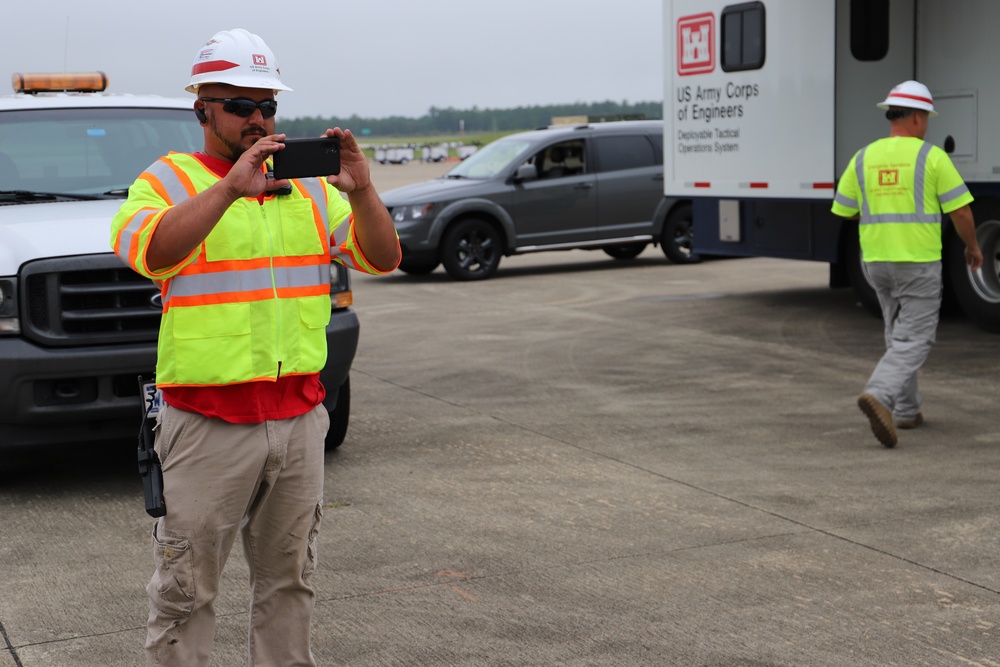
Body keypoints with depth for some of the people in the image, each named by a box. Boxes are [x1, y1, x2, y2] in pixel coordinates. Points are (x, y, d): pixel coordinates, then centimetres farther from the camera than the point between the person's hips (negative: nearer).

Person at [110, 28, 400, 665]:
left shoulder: (306, 187, 12)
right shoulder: (169, 179, -1)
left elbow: (382, 256, 6)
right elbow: (147, 249, -22)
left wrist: (361, 190, -12)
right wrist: (230, 186, -28)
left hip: (300, 417, 5)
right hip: (209, 423, -4)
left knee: (288, 578, 16)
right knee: (187, 587, 2)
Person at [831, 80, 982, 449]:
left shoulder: (863, 158, 3)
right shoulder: (933, 157, -9)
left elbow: (844, 211, 11)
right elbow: (960, 211, -8)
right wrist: (973, 246, 10)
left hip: (877, 260, 5)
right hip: (919, 262, -5)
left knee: (900, 332, 22)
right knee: (913, 341, -3)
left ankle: (906, 410, 25)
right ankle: (878, 396, -26)